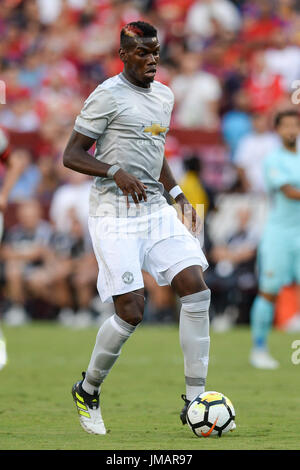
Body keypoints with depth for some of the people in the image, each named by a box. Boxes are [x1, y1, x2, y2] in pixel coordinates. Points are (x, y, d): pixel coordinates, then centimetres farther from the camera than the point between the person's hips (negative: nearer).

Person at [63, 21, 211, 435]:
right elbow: (71, 155, -10)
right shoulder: (108, 95, -8)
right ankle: (87, 390, 15)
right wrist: (116, 173, -24)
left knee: (196, 290, -9)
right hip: (115, 215, -7)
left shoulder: (164, 95, 15)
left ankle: (195, 401, -5)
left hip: (156, 210, 7)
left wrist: (178, 195, 17)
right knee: (131, 311, -11)